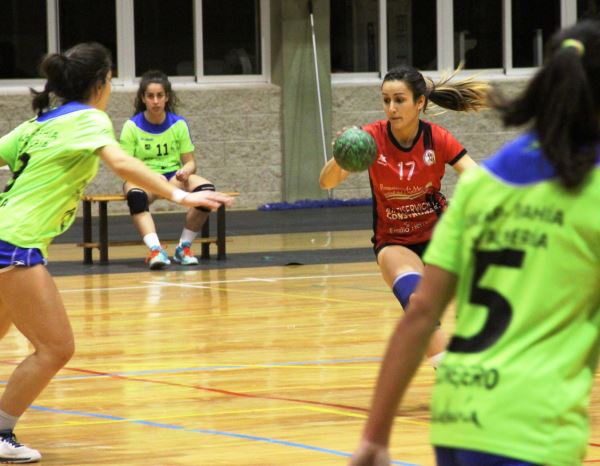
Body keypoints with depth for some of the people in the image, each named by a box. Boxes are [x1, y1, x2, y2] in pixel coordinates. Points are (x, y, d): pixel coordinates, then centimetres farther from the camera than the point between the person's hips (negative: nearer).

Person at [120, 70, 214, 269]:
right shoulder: (132, 126, -5)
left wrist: (185, 171, -20)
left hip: (174, 177, 3)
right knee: (135, 196, -40)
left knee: (206, 189, -28)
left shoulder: (179, 124, 1)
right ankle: (155, 250, -51)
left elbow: (190, 162, 5)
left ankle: (184, 247, -14)